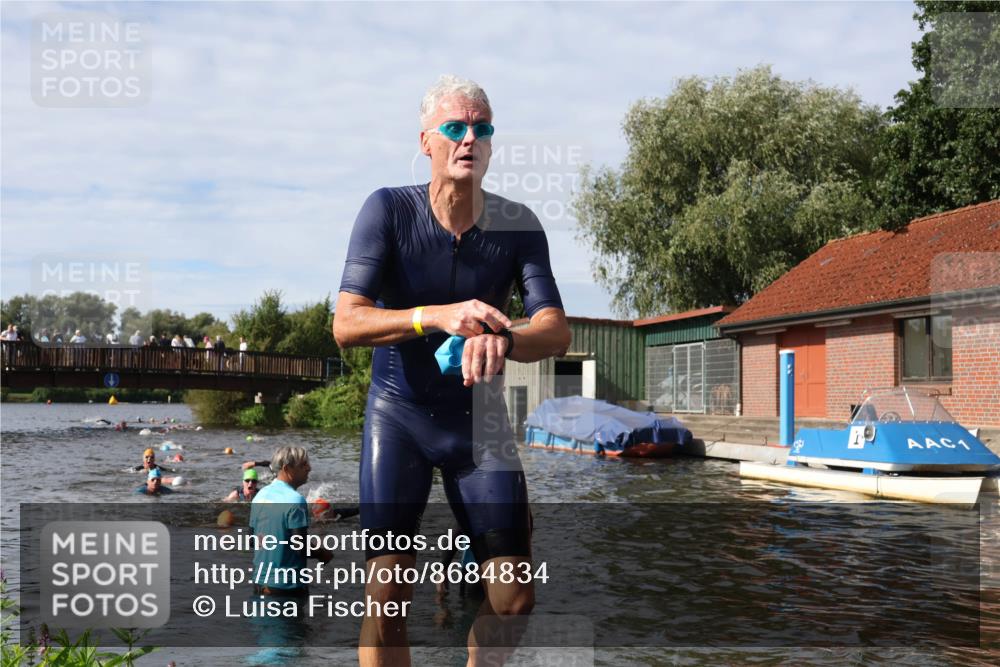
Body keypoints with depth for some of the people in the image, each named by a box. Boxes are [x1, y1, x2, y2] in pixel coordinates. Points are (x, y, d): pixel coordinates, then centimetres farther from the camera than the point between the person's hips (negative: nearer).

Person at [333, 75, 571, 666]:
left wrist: (502, 340, -37)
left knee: (514, 599, -2)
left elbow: (557, 332, -14)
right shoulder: (389, 210, -12)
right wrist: (439, 316, -36)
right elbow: (347, 324, -19)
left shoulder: (517, 225, -6)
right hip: (399, 412, -2)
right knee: (387, 593, -11)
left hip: (480, 416, 2)